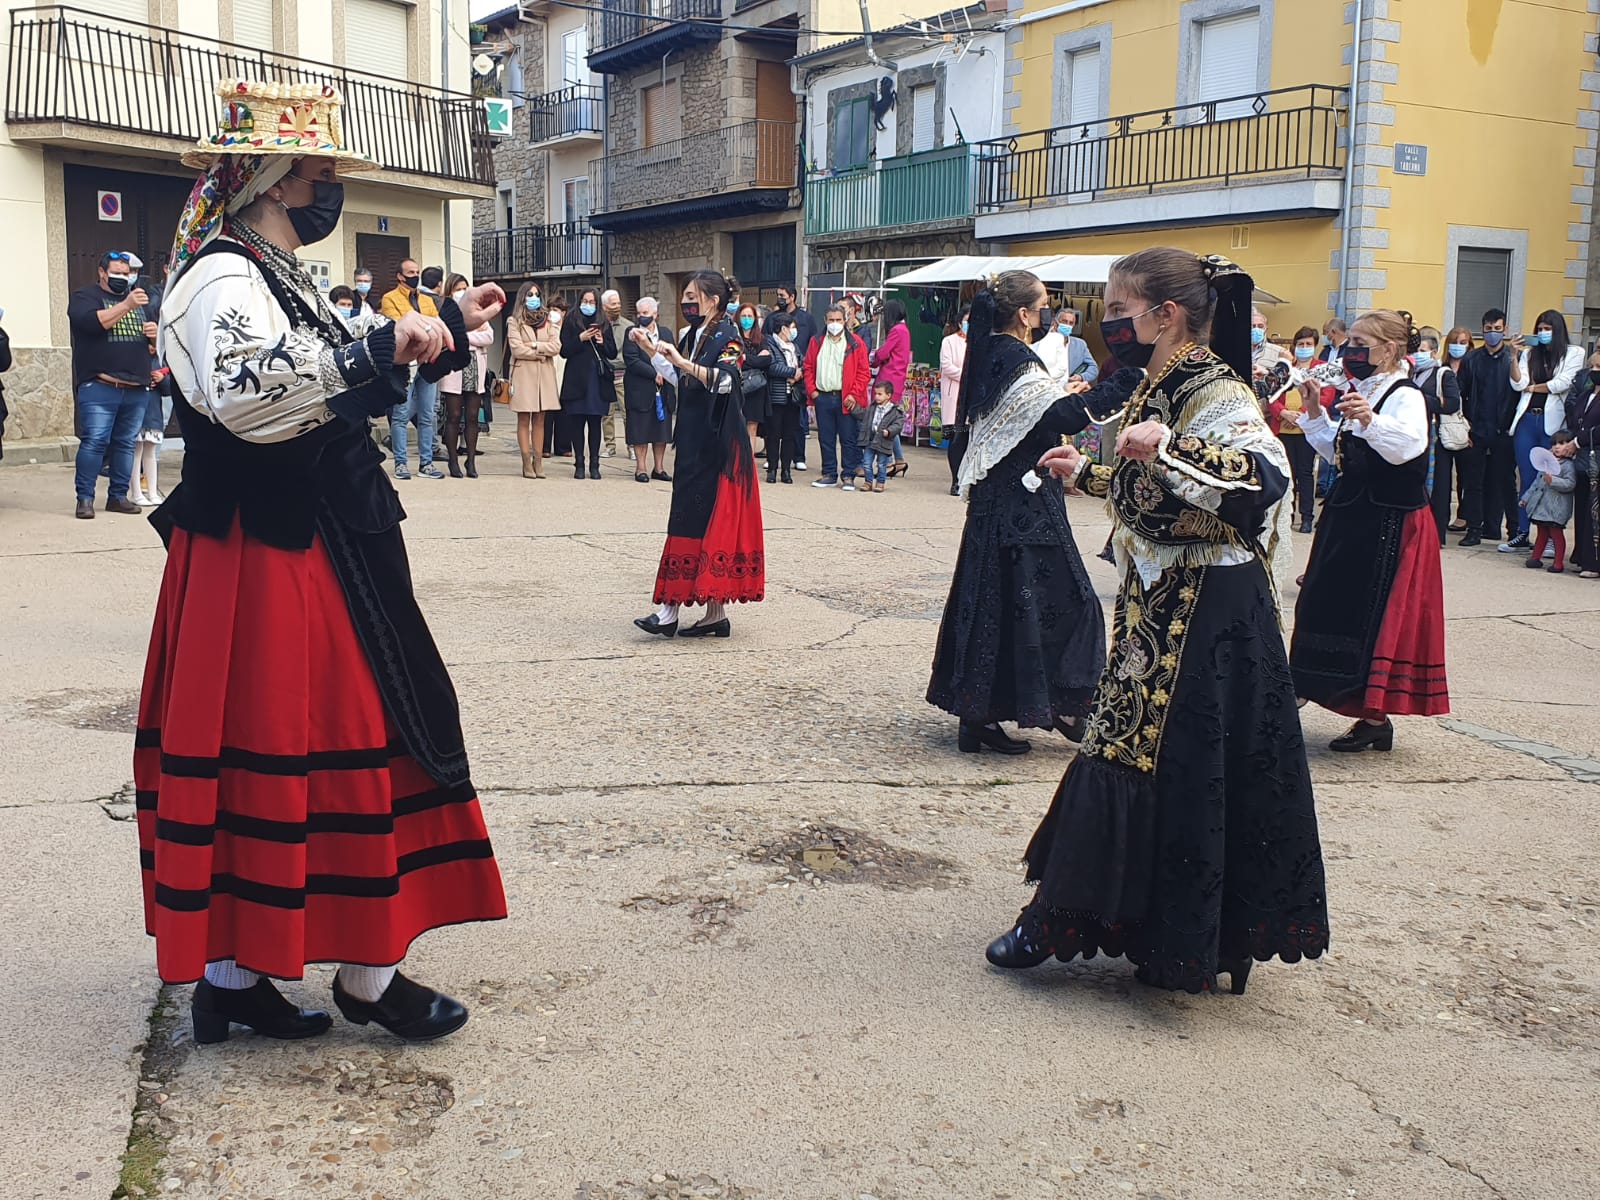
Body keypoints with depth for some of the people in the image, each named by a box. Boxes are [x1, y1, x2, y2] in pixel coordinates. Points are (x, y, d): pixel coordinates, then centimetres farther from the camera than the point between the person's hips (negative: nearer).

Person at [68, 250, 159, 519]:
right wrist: (125, 305, -23)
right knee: (94, 441, -9)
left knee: (126, 443, 7)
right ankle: (85, 498, -4)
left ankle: (118, 496, 14)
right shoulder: (85, 297, 4)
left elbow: (159, 340, 24)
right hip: (99, 386, -5)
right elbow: (91, 322, -17)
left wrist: (156, 333, 1)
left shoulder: (140, 300, 20)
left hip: (138, 388, 5)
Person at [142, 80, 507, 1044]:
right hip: (267, 565, -10)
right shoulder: (223, 279, -15)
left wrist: (450, 327, 30)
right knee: (341, 748, -3)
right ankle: (367, 976, 9)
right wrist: (379, 343, -34)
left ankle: (231, 972, 21)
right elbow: (248, 395, -34)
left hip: (312, 556, 10)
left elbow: (347, 384, 30)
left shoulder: (279, 277, 17)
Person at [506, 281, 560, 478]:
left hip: (545, 374, 4)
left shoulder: (547, 321, 15)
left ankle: (538, 462, 5)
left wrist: (535, 345, -9)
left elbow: (556, 347, 2)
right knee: (524, 419, -3)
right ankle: (527, 464, -3)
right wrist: (542, 353, -3)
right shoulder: (514, 321, 2)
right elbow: (517, 349, -9)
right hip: (524, 373, -4)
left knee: (539, 419, 4)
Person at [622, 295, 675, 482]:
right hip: (640, 391, -4)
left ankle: (659, 468, 15)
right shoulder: (632, 333, -2)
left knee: (662, 431, 7)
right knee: (640, 432, -1)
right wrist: (654, 374, -15)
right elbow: (631, 361, -13)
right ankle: (640, 468, 8)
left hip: (663, 391, 4)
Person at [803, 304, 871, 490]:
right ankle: (829, 474, 18)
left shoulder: (855, 343, 0)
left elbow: (864, 372, -2)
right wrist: (811, 390, 1)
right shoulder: (817, 342, 10)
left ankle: (848, 476, 6)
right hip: (823, 398, 3)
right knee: (825, 439, 9)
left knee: (848, 439, 0)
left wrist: (854, 394, -10)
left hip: (846, 399, -3)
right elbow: (809, 367, 14)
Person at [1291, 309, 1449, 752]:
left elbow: (1408, 446, -30)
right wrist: (1316, 413, 8)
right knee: (1341, 607, 10)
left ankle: (1376, 720, 4)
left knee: (1375, 615, -5)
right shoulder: (1362, 393, 15)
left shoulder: (1406, 396, -12)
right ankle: (1368, 710, 21)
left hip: (1389, 523, -9)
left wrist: (1369, 420, -45)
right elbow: (1336, 450, 19)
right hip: (1352, 516, 9)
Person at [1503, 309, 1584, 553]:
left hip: (1552, 422, -3)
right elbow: (1518, 385, 2)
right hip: (1526, 420, 3)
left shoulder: (1574, 353, 4)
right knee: (1527, 480, 6)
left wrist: (1532, 387, 2)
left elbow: (1562, 383, -9)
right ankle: (1521, 534, 10)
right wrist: (1515, 355, -8)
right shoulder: (1529, 353, 14)